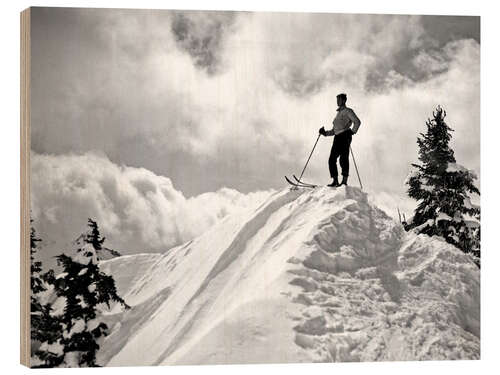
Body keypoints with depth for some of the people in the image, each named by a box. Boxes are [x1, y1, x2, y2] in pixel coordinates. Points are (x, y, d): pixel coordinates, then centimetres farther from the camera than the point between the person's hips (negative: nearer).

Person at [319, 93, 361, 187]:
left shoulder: (348, 111, 5)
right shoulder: (338, 113, 28)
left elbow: (357, 122, -7)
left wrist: (352, 131, -15)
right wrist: (325, 133, 14)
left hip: (345, 136, -7)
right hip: (337, 137, 7)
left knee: (343, 159, -12)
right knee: (332, 160, -4)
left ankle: (344, 180, -12)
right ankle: (335, 181, -4)